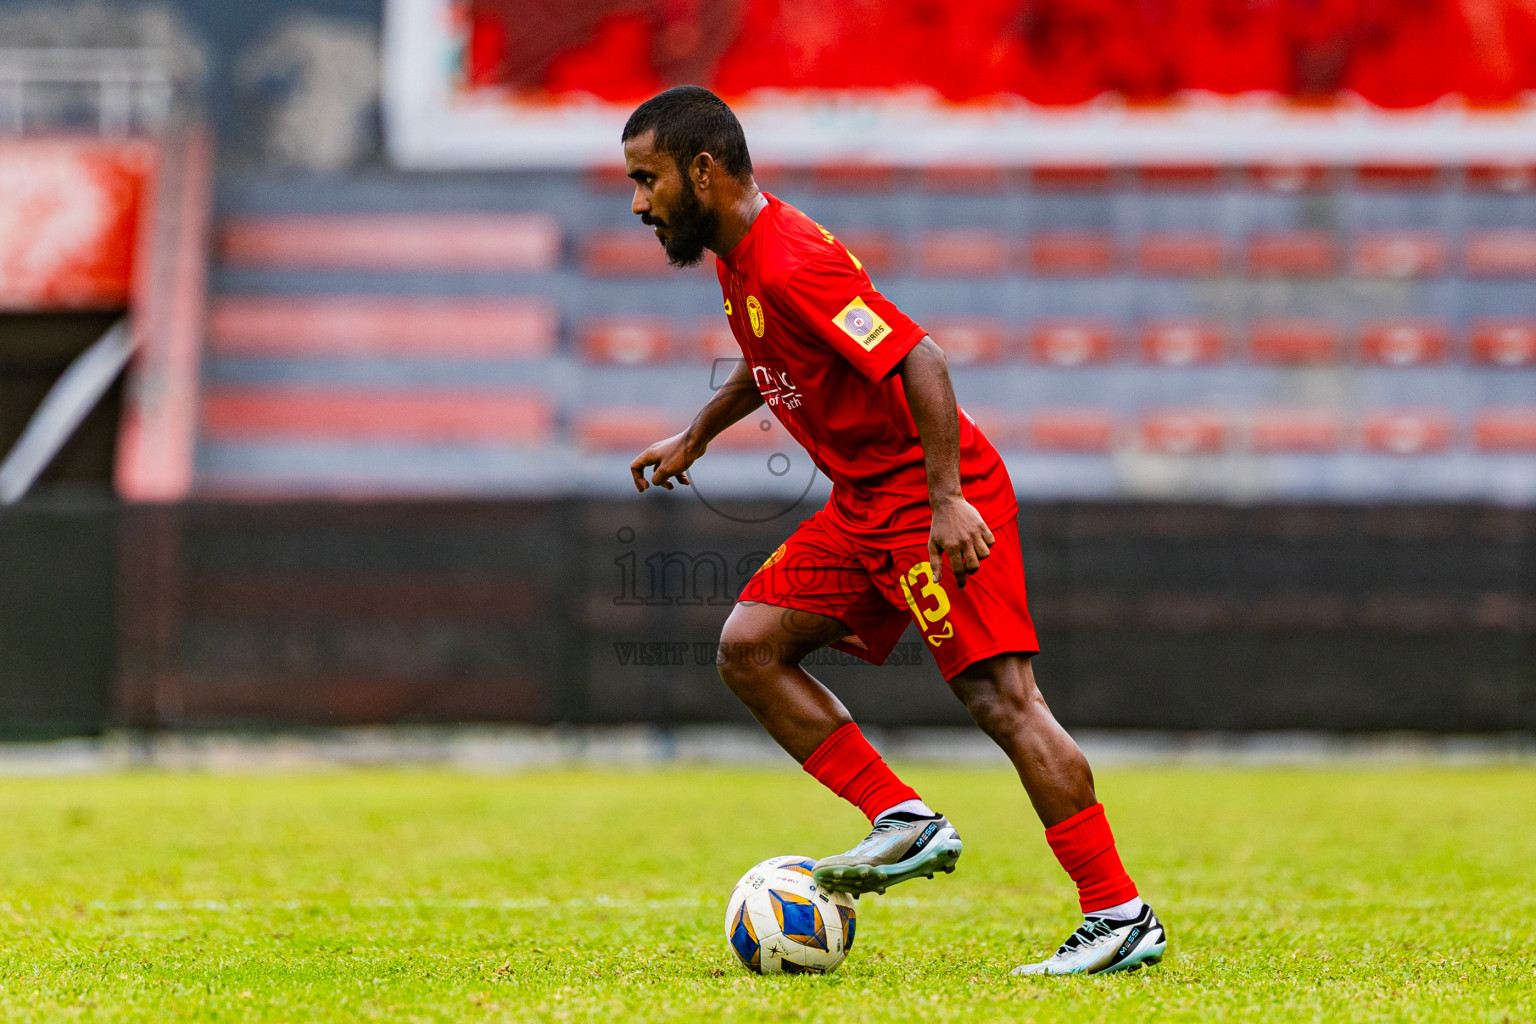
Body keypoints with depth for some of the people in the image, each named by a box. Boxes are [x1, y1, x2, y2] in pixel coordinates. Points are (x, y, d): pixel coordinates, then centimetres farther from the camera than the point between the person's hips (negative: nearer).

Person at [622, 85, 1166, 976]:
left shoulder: (790, 265, -21)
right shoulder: (741, 256, 10)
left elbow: (921, 361, -26)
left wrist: (947, 499, -30)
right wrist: (696, 436, 35)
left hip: (937, 498, -10)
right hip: (865, 502, 10)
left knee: (1002, 698, -15)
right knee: (749, 650, 2)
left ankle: (1122, 919, -13)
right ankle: (907, 823, 2)